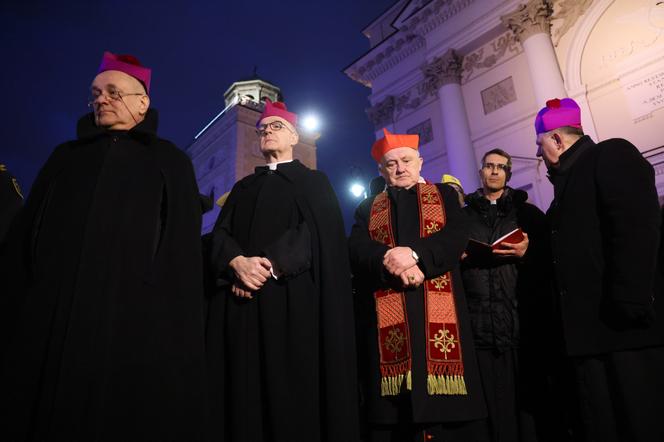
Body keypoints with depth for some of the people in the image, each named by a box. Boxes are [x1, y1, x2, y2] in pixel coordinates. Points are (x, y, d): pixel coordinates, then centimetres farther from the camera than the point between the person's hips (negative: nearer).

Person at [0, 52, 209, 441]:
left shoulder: (170, 163, 9)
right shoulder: (66, 157, 20)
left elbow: (184, 249, -1)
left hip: (135, 320, -3)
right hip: (48, 318, 4)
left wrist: (179, 330, -11)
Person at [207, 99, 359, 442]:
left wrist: (270, 265, -17)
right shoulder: (242, 187, 24)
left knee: (293, 386, -5)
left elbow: (319, 231, -4)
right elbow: (221, 233, 10)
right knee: (245, 389, 1)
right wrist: (237, 262, -14)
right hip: (242, 297, 4)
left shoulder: (314, 181, 13)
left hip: (293, 296, -3)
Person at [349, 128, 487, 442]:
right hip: (387, 315, 1)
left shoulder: (444, 194, 19)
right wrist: (392, 263, -15)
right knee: (392, 413, -2)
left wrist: (414, 254, -15)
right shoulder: (367, 208, 21)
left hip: (439, 309, 0)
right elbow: (357, 251, 3)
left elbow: (457, 236, 1)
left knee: (447, 409, -3)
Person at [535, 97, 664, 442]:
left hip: (623, 325, -9)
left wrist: (628, 302, -23)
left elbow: (636, 229, -18)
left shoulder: (612, 156, -3)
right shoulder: (570, 178, 24)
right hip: (587, 327, 9)